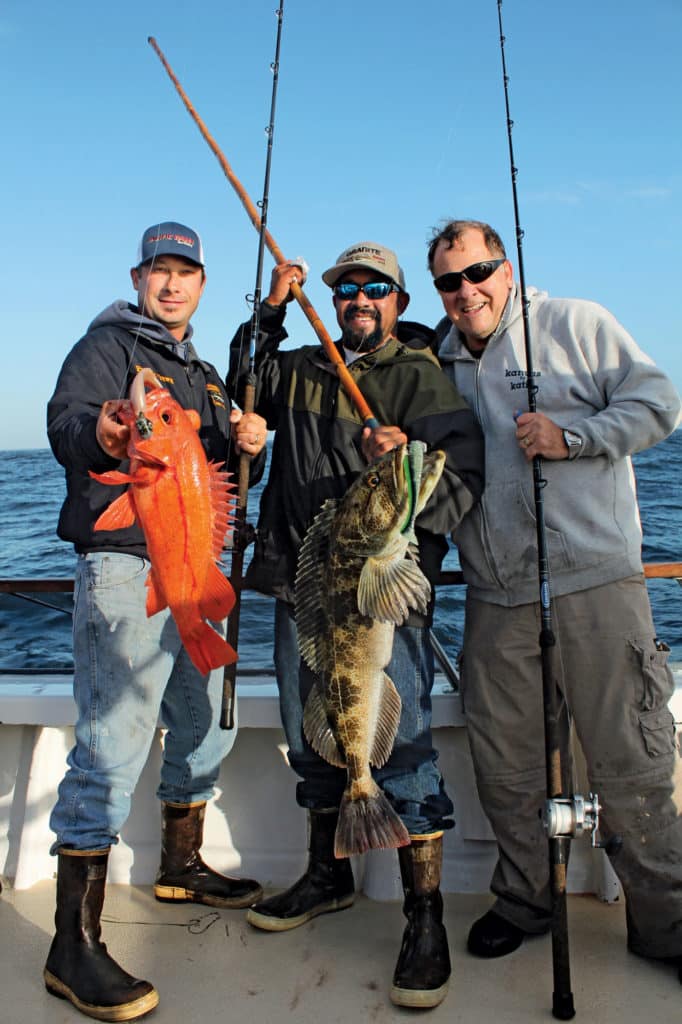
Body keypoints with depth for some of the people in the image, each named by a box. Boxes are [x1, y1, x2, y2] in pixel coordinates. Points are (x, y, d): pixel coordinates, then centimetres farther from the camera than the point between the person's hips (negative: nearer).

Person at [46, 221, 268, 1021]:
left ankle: (180, 867, 37)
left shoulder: (202, 373, 23)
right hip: (125, 564, -8)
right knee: (113, 745, -11)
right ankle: (73, 946, -2)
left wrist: (248, 445, -2)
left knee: (206, 728, 17)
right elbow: (64, 421, -17)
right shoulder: (108, 343, 1)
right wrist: (98, 434, -40)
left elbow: (225, 471, 21)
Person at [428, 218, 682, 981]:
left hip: (594, 582, -3)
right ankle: (525, 899, 31)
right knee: (503, 765, 10)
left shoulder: (575, 324, 5)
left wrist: (571, 436, -12)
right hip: (496, 597, 4)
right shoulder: (438, 366, 16)